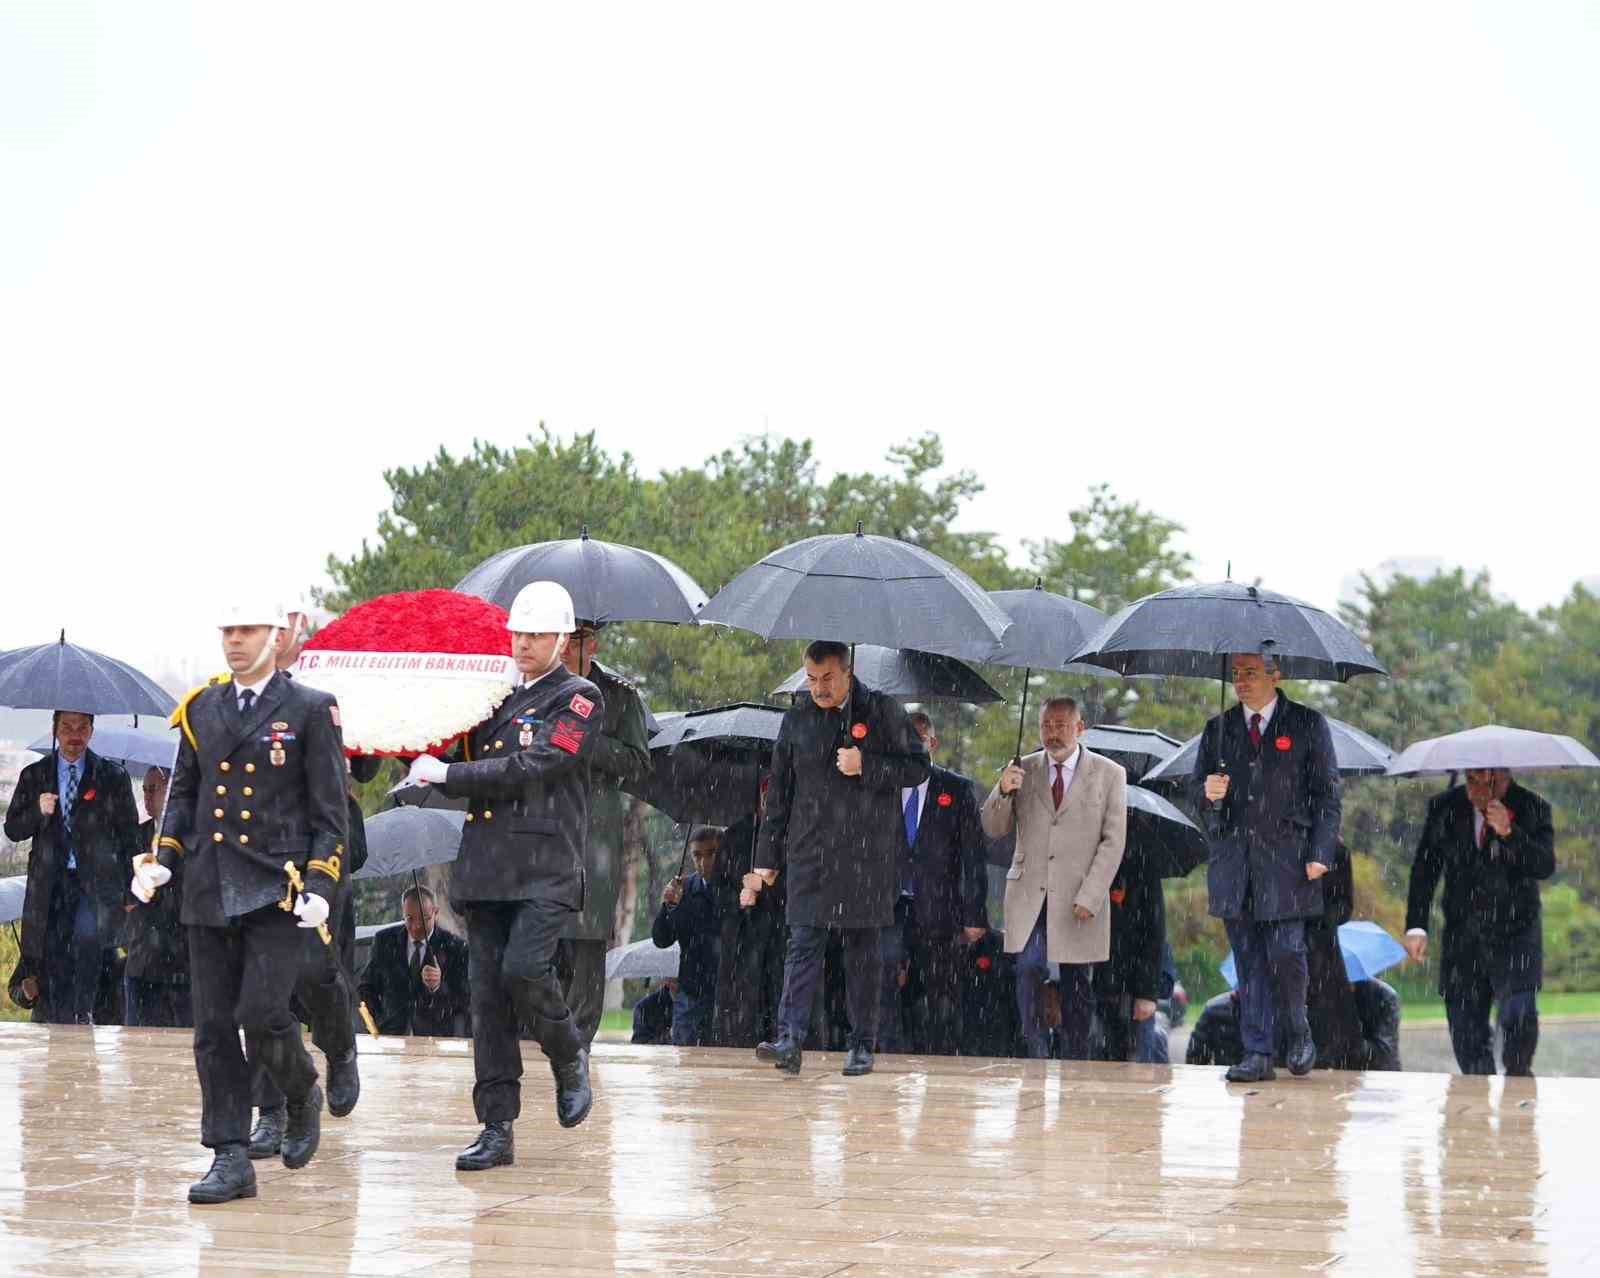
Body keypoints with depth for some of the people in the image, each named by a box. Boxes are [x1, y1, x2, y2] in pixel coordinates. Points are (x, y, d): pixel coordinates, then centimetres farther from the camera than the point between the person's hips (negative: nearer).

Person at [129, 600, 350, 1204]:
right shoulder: (200, 708, 12)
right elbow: (183, 792, 18)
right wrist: (162, 858, 3)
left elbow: (330, 809, -2)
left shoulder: (311, 710, 0)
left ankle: (303, 1094, 16)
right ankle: (230, 1160, 6)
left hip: (277, 888, -5)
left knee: (262, 1013, -15)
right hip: (209, 891, 5)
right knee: (214, 1029, 2)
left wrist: (319, 884, -12)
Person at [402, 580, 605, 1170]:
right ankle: (497, 1131, 4)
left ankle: (570, 1060, 8)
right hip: (486, 866, 6)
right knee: (487, 992, 1)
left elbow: (530, 767, -13)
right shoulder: (498, 697, 20)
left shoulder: (579, 699, -1)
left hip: (546, 867, -6)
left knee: (523, 968, -22)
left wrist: (446, 774, -12)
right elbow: (472, 760, 22)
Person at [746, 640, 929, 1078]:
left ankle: (862, 1045, 10)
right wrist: (767, 859, 10)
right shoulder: (797, 719, 9)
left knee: (864, 950, 3)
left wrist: (867, 766, -13)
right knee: (803, 944, -7)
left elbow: (917, 767, 3)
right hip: (810, 852, 2)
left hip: (868, 854, -2)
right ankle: (789, 1040, -16)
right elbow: (779, 794, 13)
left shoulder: (882, 711, 2)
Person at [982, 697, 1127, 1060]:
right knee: (1029, 968, -15)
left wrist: (1090, 895, -13)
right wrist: (1003, 791, -12)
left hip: (1079, 899, -1)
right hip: (1029, 893, 1)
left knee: (1077, 983, 2)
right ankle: (1036, 1056, -8)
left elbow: (1113, 841, -2)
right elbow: (994, 829, 9)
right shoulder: (1023, 770, 9)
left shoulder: (1109, 775, 3)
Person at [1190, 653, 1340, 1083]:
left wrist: (1320, 853, -7)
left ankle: (1300, 1032, 14)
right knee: (1249, 963, 3)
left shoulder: (1307, 725, 4)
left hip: (1286, 861, -3)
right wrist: (1207, 793, -7)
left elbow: (1327, 794, 3)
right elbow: (1196, 790, 18)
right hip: (1233, 862, 3)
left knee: (1285, 953, -11)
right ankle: (1257, 1055, 5)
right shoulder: (1218, 729, 14)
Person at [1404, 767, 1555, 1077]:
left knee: (1518, 1016, -18)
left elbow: (1545, 865, -17)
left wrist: (1508, 832, -31)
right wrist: (1416, 926, 0)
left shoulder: (1532, 809, -5)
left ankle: (1518, 1075, 7)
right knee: (1465, 1030, 0)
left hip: (1514, 935, -2)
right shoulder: (1444, 808, 1)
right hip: (1461, 937, 2)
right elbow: (1425, 868, 7)